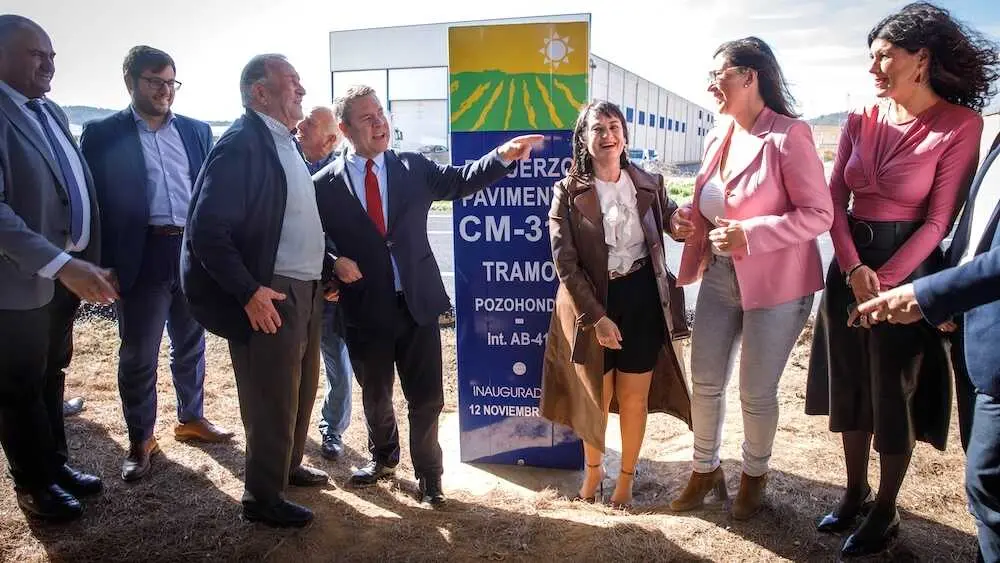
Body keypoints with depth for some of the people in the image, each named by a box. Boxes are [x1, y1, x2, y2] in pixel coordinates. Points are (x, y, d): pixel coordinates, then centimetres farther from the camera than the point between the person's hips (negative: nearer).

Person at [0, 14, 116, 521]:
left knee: (51, 374, 20)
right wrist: (61, 264, -31)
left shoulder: (52, 112, 11)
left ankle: (56, 464, 36)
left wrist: (85, 262, 7)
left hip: (68, 272, 8)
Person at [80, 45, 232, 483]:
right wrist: (103, 265, -9)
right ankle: (140, 440, 21)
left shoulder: (196, 131, 9)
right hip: (141, 258, -3)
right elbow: (93, 199, -3)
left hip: (195, 253, 4)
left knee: (191, 345, 17)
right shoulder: (102, 134, 0)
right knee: (138, 355, 5)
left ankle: (191, 418, 35)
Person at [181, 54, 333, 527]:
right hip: (269, 296, -9)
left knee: (301, 389, 21)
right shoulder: (241, 144, -16)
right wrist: (248, 293, -22)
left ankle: (288, 466, 42)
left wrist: (324, 269, 12)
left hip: (304, 290, 9)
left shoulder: (285, 143, 12)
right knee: (272, 399, 3)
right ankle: (262, 498, 21)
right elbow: (206, 229, -22)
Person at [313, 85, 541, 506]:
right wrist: (334, 261, -15)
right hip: (365, 309, 0)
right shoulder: (326, 185, -2)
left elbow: (462, 180, -1)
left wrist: (504, 154, -13)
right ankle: (383, 458, 47)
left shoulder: (414, 168, 4)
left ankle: (428, 473, 29)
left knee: (426, 398, 6)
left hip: (417, 302, 0)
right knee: (375, 395, 20)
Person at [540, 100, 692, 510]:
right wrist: (596, 317, -16)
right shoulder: (568, 192, -6)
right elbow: (565, 263, -10)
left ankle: (626, 475, 34)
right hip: (590, 305, -1)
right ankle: (593, 468, 40)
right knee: (594, 398, 13)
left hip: (642, 300, 2)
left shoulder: (650, 185, 1)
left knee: (634, 398, 10)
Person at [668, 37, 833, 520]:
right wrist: (688, 220, -1)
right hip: (719, 277, 7)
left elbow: (818, 214, -18)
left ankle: (754, 476, 34)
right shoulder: (717, 138, 6)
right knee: (705, 382, 12)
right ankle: (706, 470, 33)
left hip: (775, 282, -6)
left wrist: (750, 235, -27)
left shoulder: (788, 135, -16)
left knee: (756, 392, 8)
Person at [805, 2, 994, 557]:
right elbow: (834, 198, 0)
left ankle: (884, 512, 25)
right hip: (849, 263, 5)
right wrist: (853, 268, -13)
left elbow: (938, 221, -13)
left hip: (906, 268, -5)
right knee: (849, 385, 13)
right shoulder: (862, 118, 3)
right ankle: (855, 494, 33)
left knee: (892, 392, 6)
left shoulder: (959, 126, -11)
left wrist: (883, 283, -15)